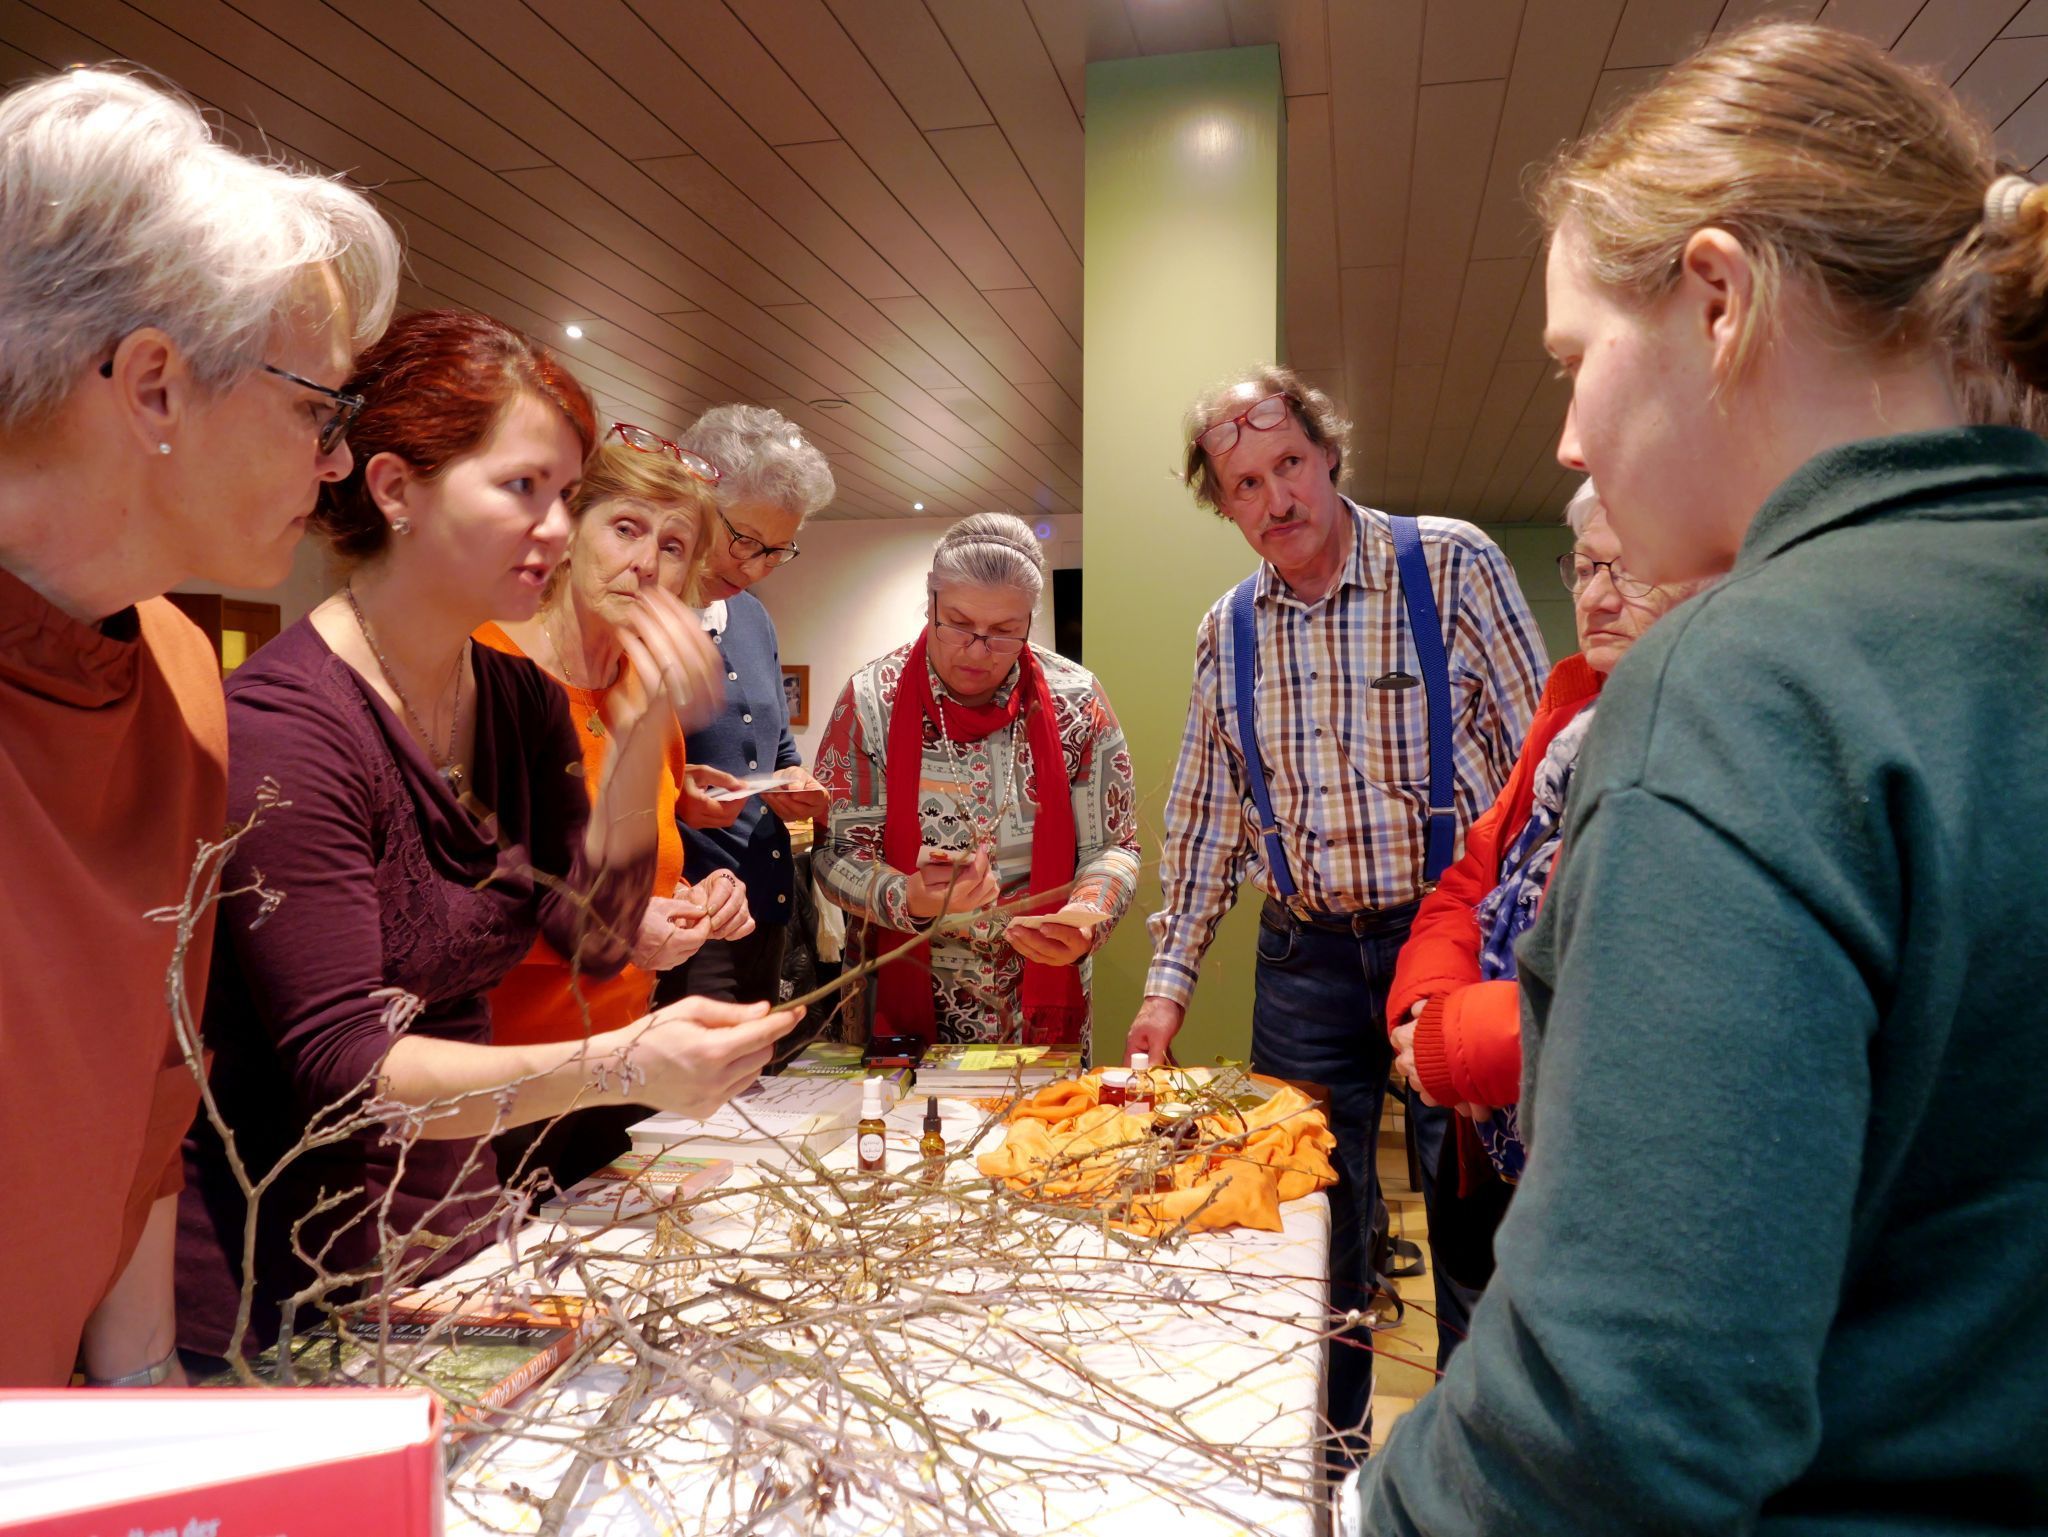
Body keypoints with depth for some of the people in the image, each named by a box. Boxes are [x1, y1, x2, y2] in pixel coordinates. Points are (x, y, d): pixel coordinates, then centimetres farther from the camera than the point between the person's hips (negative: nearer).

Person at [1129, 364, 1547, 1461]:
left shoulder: (1450, 565, -5)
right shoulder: (1227, 632, 7)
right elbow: (1206, 820, 12)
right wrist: (1169, 982, 8)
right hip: (1304, 965, 3)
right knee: (1312, 1237, 12)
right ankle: (1323, 1471, 32)